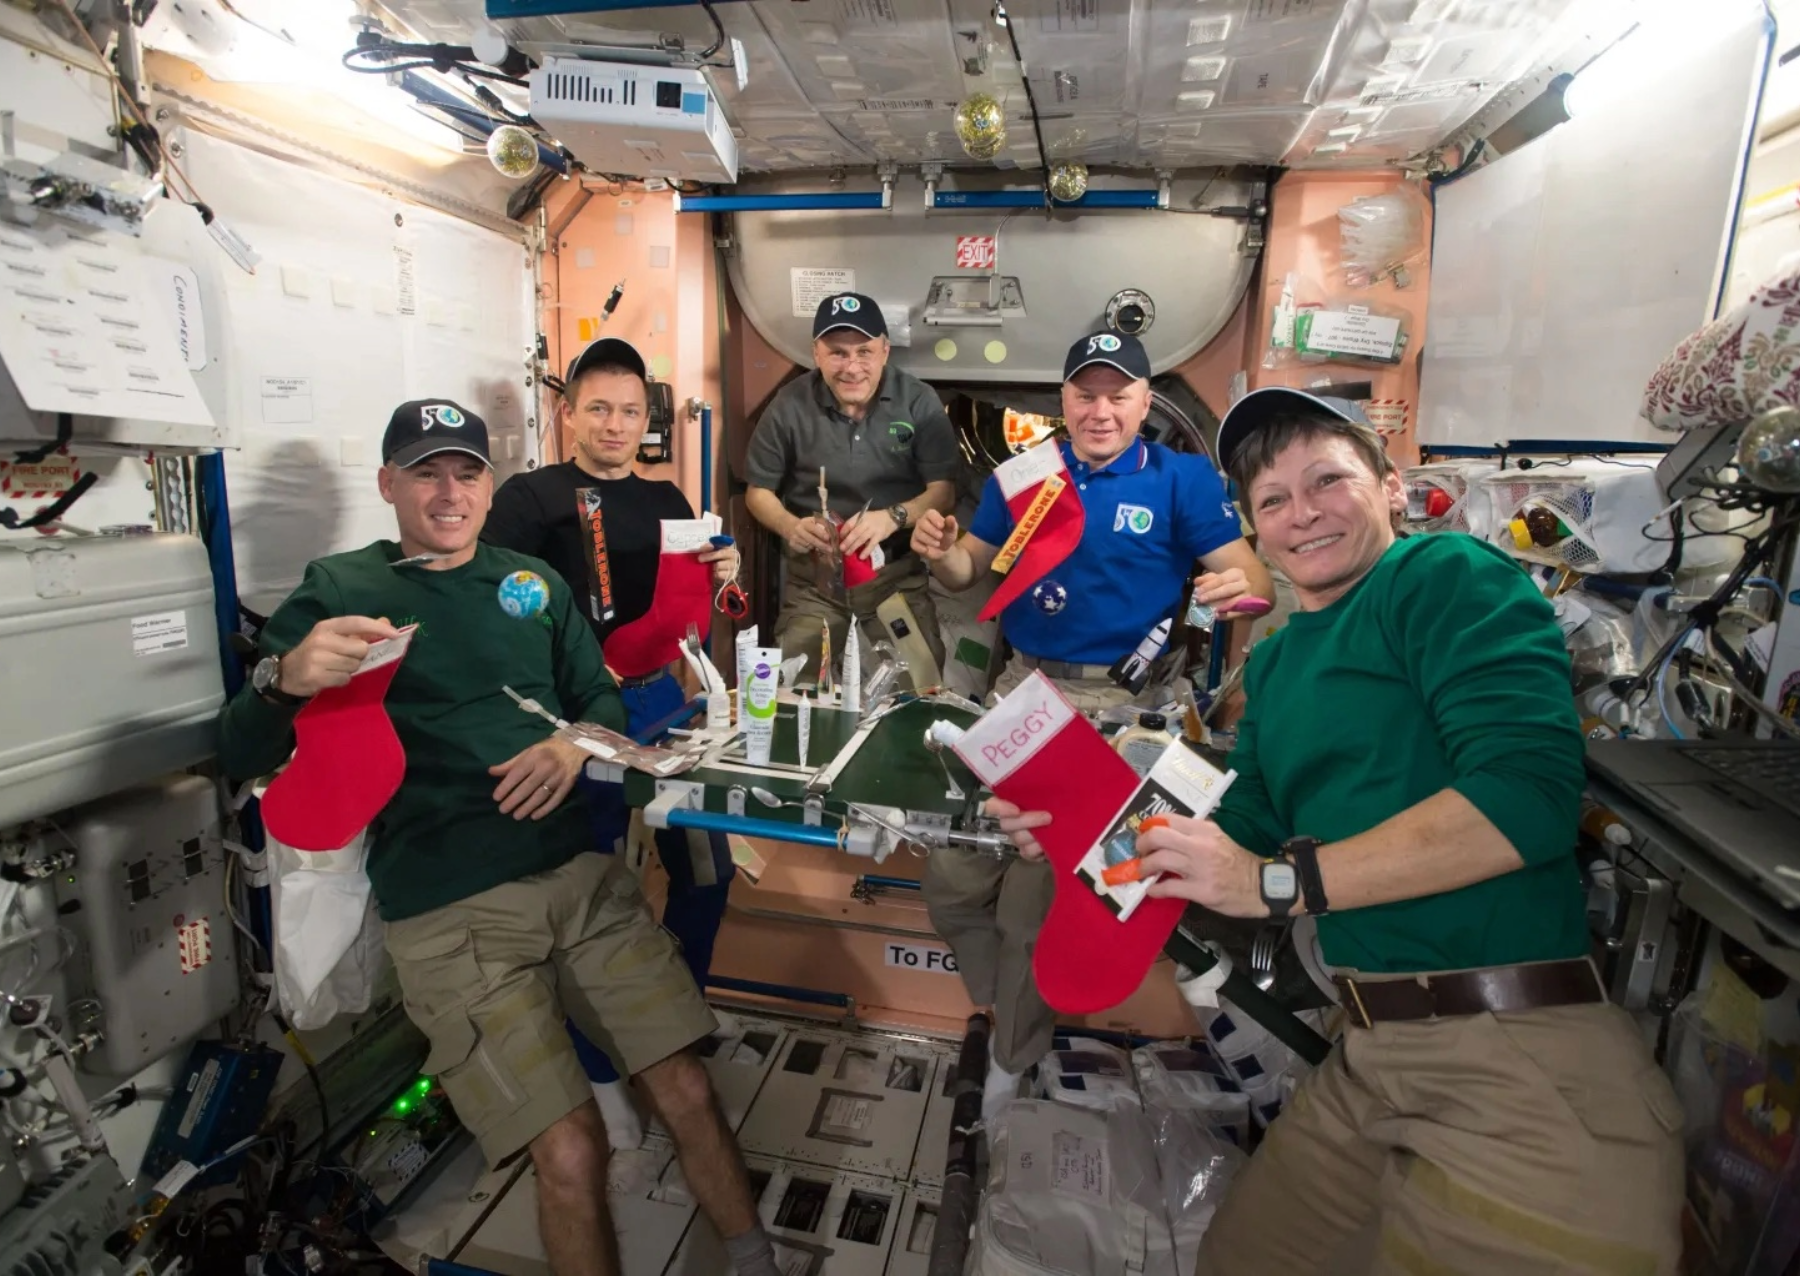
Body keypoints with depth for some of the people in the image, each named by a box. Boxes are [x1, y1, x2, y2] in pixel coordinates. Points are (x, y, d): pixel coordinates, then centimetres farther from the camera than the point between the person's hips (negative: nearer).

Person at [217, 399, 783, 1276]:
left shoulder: (534, 582, 15)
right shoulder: (338, 589, 5)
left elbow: (601, 696, 17)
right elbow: (240, 756, -1)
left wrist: (576, 745, -7)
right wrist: (287, 677, -24)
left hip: (582, 873, 3)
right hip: (447, 911, -3)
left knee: (689, 1093, 0)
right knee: (571, 1153, -10)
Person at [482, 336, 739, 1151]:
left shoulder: (666, 502, 11)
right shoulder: (529, 497, -5)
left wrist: (718, 581, -7)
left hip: (661, 701, 6)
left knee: (706, 870, 12)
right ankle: (599, 1071, 28)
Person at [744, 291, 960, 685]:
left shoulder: (918, 401, -5)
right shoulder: (790, 405, -3)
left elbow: (944, 491, -5)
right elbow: (758, 491, 5)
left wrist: (894, 516, -26)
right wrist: (790, 526, -17)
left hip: (898, 575, 0)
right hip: (813, 579, 1)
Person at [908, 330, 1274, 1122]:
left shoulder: (1183, 480, -2)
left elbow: (1257, 578, -7)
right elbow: (969, 572, 12)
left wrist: (1240, 586, -31)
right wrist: (939, 552, -11)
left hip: (1121, 700, -4)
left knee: (1034, 900, 0)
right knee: (952, 881, 6)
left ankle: (1016, 1065, 28)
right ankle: (1018, 1018, 34)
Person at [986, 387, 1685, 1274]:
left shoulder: (1450, 577, -10)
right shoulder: (1273, 665, 12)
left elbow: (1529, 788, -23)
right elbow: (1245, 834, 13)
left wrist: (1282, 881, -21)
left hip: (1520, 1060, -7)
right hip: (1373, 1053, 8)